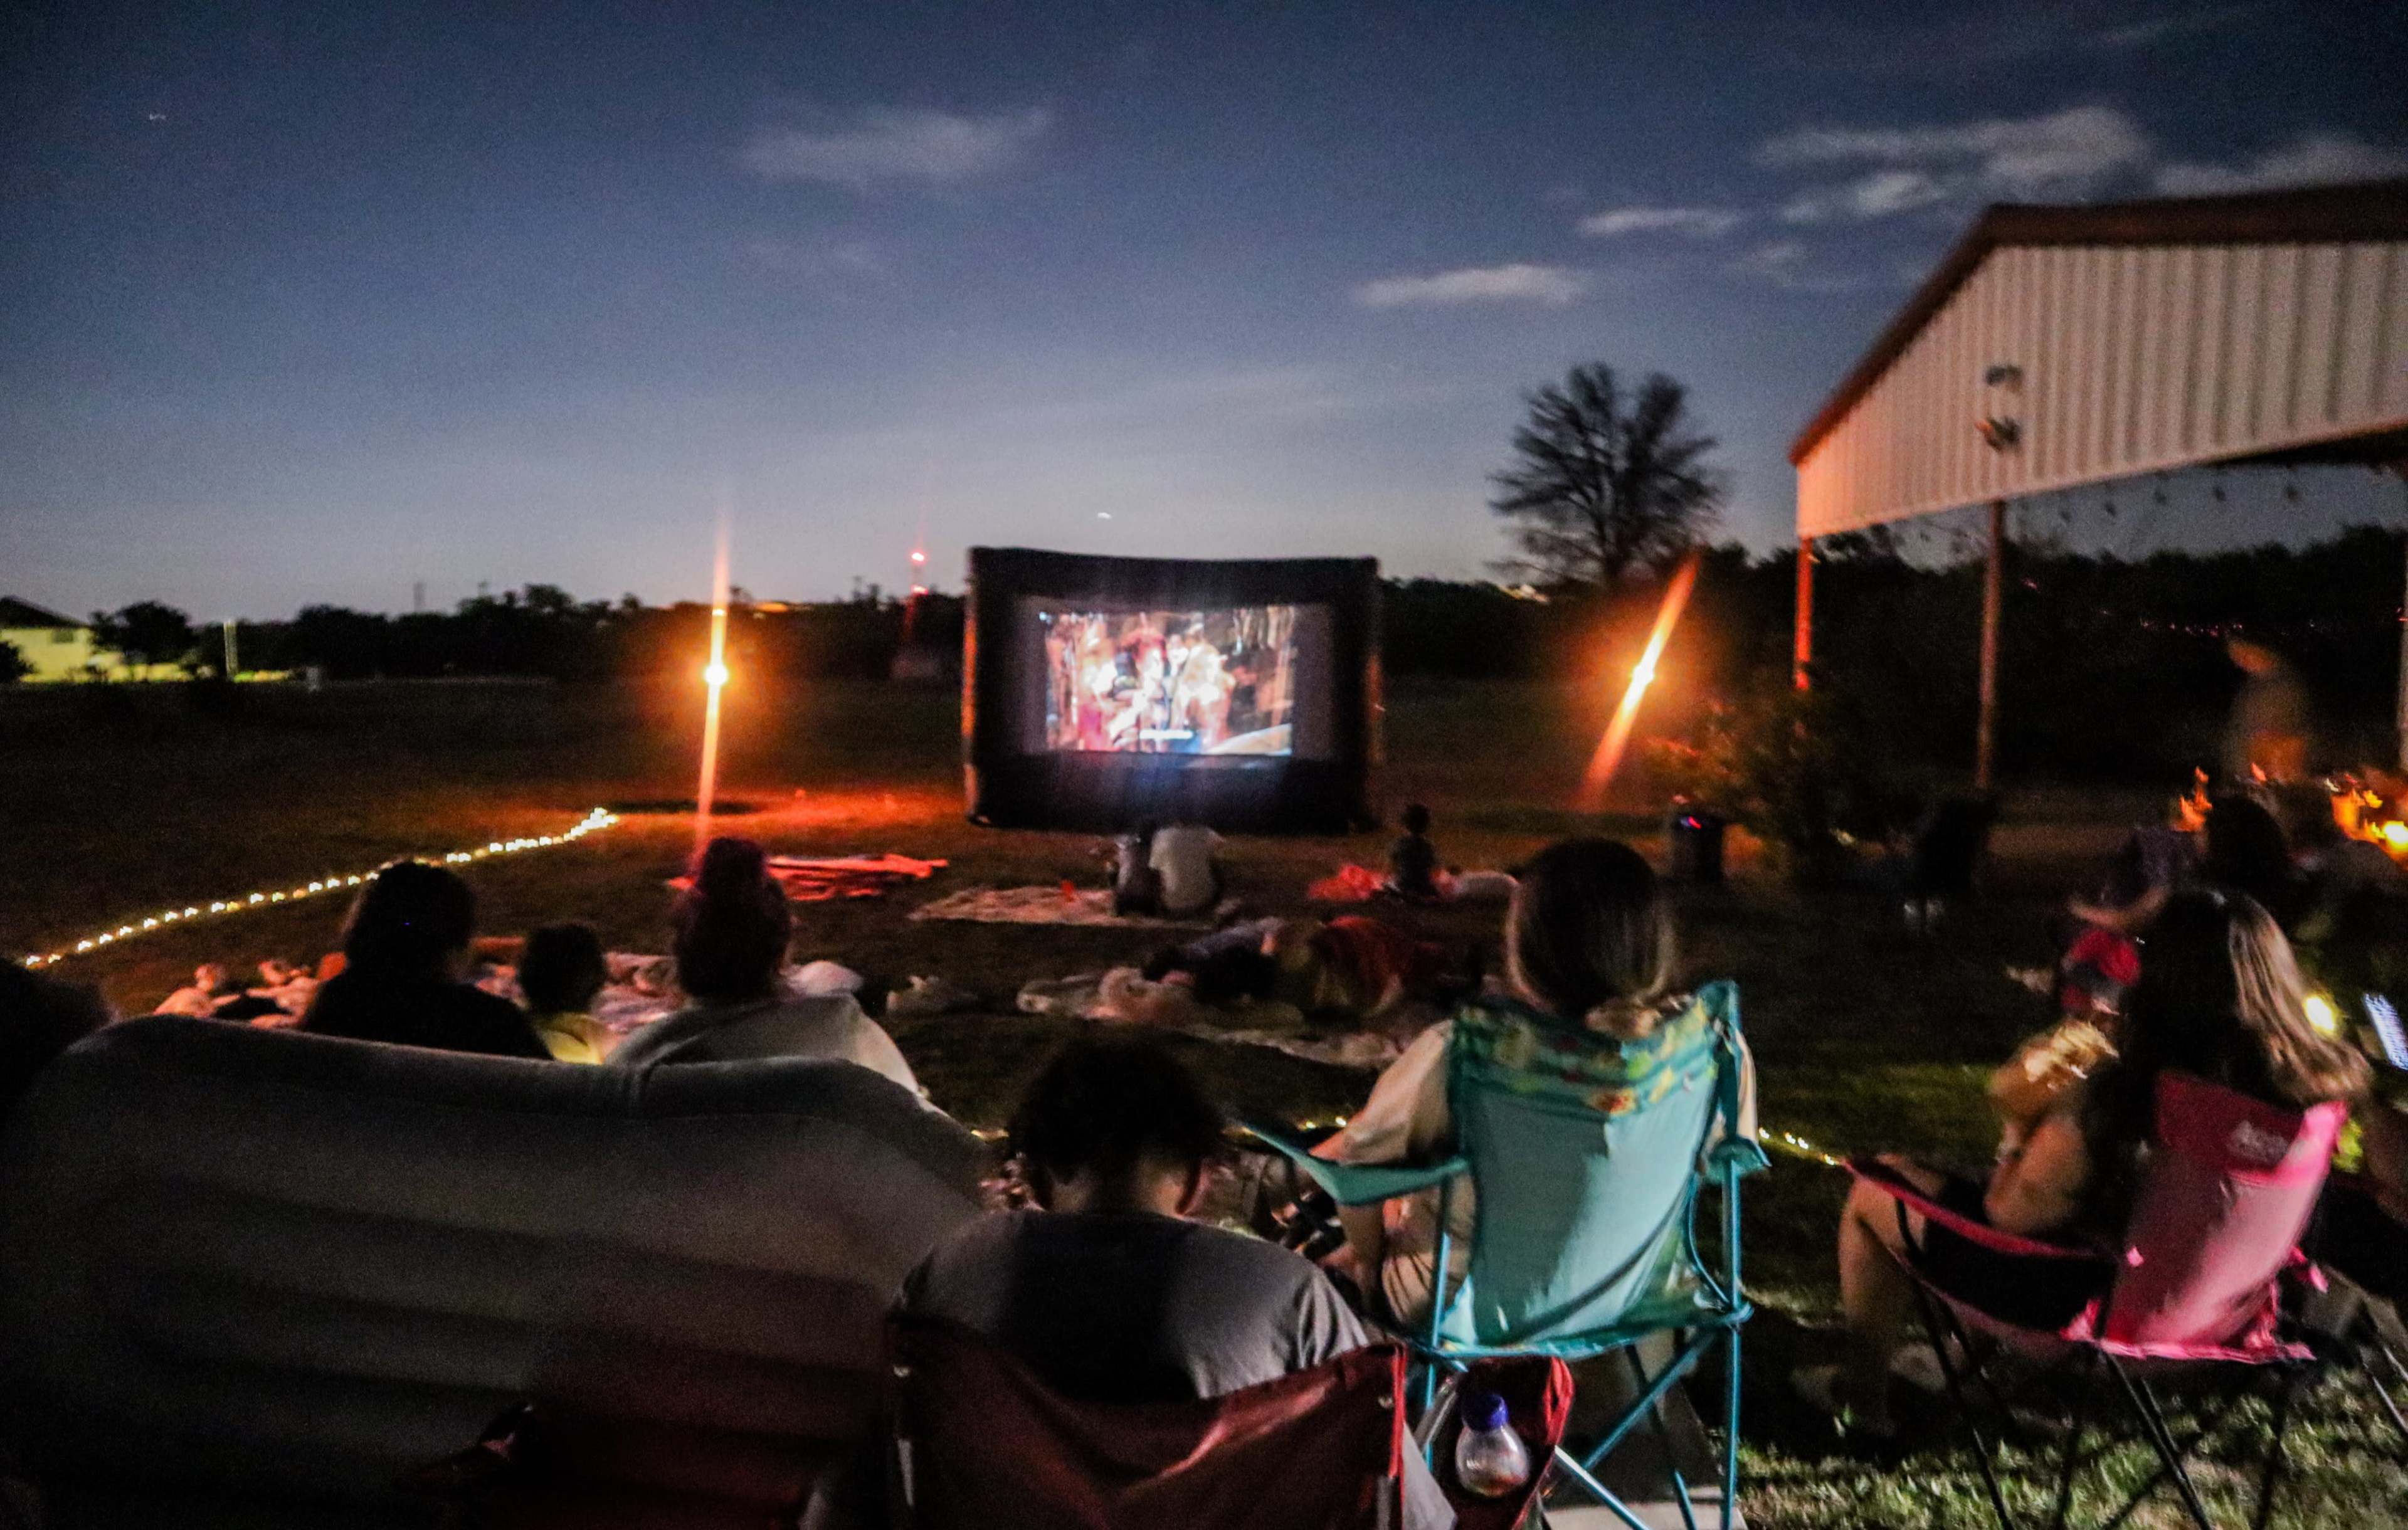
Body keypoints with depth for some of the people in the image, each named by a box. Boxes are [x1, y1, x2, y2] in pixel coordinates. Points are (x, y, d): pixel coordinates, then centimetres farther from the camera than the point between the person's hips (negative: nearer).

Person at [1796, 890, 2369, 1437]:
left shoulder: (2117, 1099, -35)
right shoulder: (2330, 1084, -19)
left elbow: (2009, 1212, -20)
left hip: (2093, 1299, -7)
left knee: (1873, 1193, 11)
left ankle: (1863, 1391, 29)